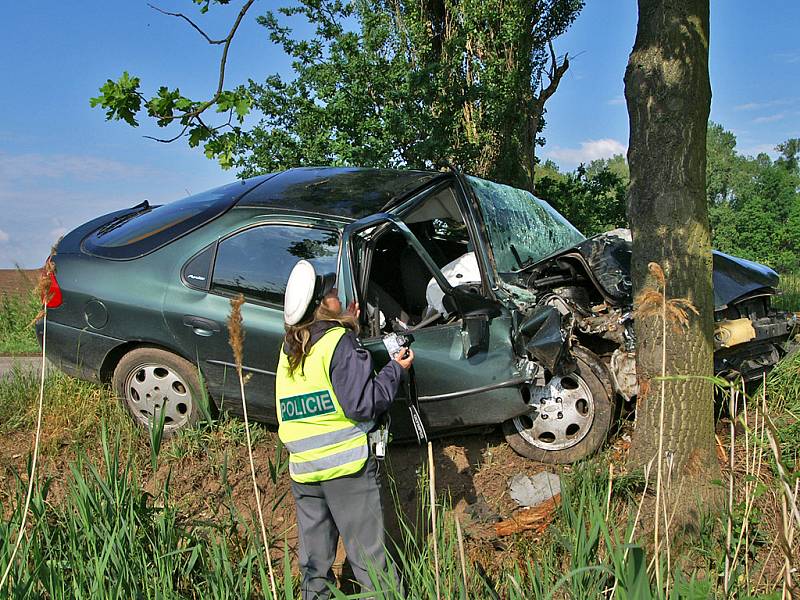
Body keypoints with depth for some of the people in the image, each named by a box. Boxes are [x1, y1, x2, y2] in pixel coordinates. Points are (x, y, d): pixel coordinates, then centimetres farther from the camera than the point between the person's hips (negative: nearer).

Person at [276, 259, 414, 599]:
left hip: (302, 468, 6)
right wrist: (396, 370, -6)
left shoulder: (289, 348, 7)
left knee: (314, 555, 17)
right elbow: (362, 404, -18)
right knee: (367, 552, 4)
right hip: (346, 463, -6)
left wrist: (344, 326, 16)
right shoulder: (339, 343, -13)